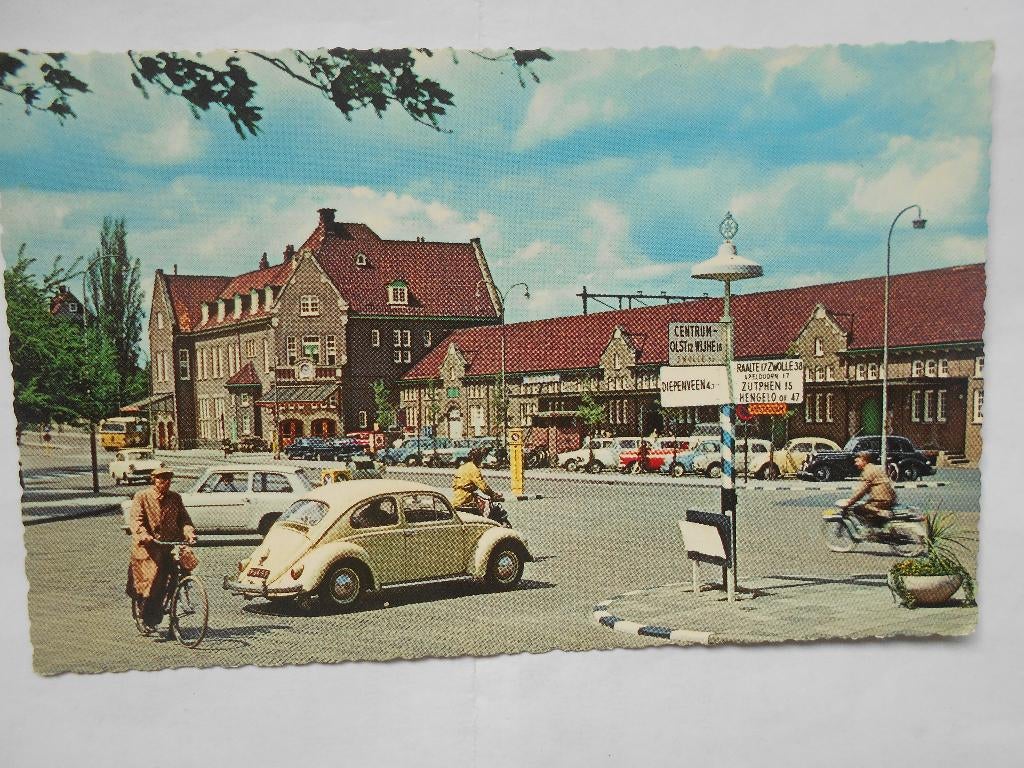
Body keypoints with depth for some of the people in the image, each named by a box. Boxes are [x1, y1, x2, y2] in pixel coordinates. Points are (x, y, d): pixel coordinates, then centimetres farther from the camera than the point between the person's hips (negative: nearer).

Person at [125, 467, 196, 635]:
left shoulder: (175, 498, 12)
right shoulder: (141, 497, 0)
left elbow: (184, 518, 7)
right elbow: (136, 520, -10)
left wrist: (189, 532, -13)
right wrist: (145, 536, -28)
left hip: (170, 546, 3)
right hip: (148, 547, -3)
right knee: (150, 582, -8)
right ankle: (147, 620, 9)